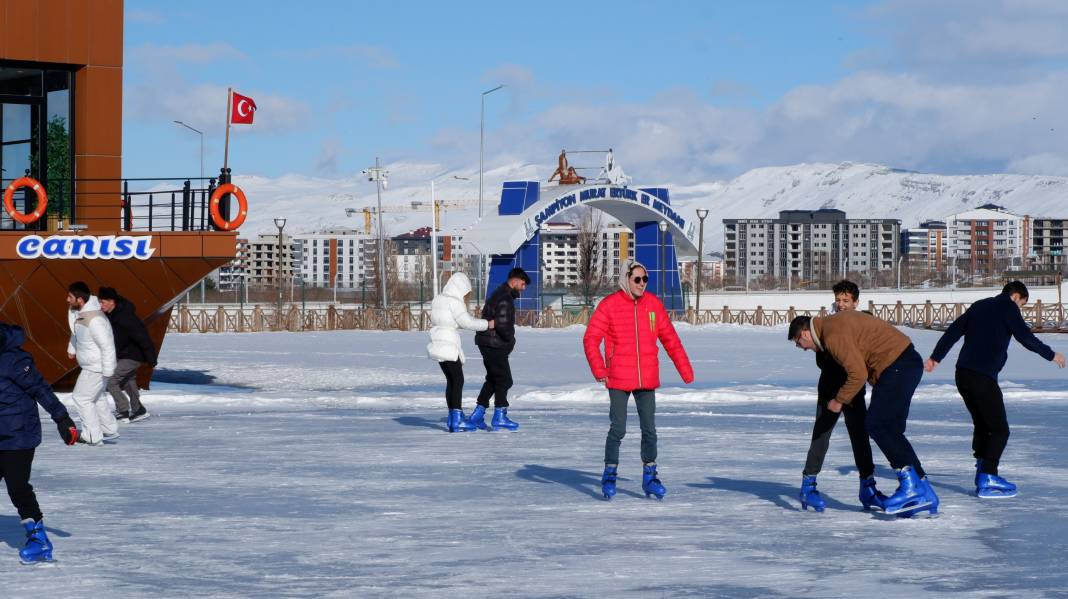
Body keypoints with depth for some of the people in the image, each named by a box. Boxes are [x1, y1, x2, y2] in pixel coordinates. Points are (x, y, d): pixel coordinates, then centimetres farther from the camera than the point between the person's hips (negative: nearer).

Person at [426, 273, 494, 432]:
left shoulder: (437, 300, 13)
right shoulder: (455, 302, -12)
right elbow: (467, 322, -16)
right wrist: (487, 324, -4)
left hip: (437, 343, 9)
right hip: (449, 344, -9)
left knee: (451, 380, 14)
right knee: (458, 380, -4)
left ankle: (454, 418, 17)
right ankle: (457, 420, -8)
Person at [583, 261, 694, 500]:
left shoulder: (653, 304, 5)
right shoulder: (609, 305, -6)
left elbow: (670, 338, 11)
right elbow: (591, 339, -8)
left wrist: (685, 369, 12)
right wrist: (599, 370, -19)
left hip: (647, 380, 3)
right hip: (619, 380, -3)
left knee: (649, 429, 6)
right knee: (618, 429, -3)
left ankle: (650, 477, 17)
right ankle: (609, 476, 12)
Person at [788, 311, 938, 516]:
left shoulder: (833, 335, -14)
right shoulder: (835, 322, 17)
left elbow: (857, 374, -17)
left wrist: (840, 401, -3)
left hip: (898, 367, -10)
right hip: (907, 363, 10)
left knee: (877, 426, -11)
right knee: (890, 430, 9)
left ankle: (911, 484, -14)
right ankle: (923, 492, 8)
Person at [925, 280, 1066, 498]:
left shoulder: (979, 306, 20)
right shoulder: (1008, 308, -1)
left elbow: (953, 331, 20)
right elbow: (1025, 337, -6)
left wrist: (936, 357, 24)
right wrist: (1051, 355, 6)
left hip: (962, 374, 8)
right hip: (983, 377, -8)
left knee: (982, 425, 19)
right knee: (999, 429, -3)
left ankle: (982, 472, 19)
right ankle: (988, 480, -11)